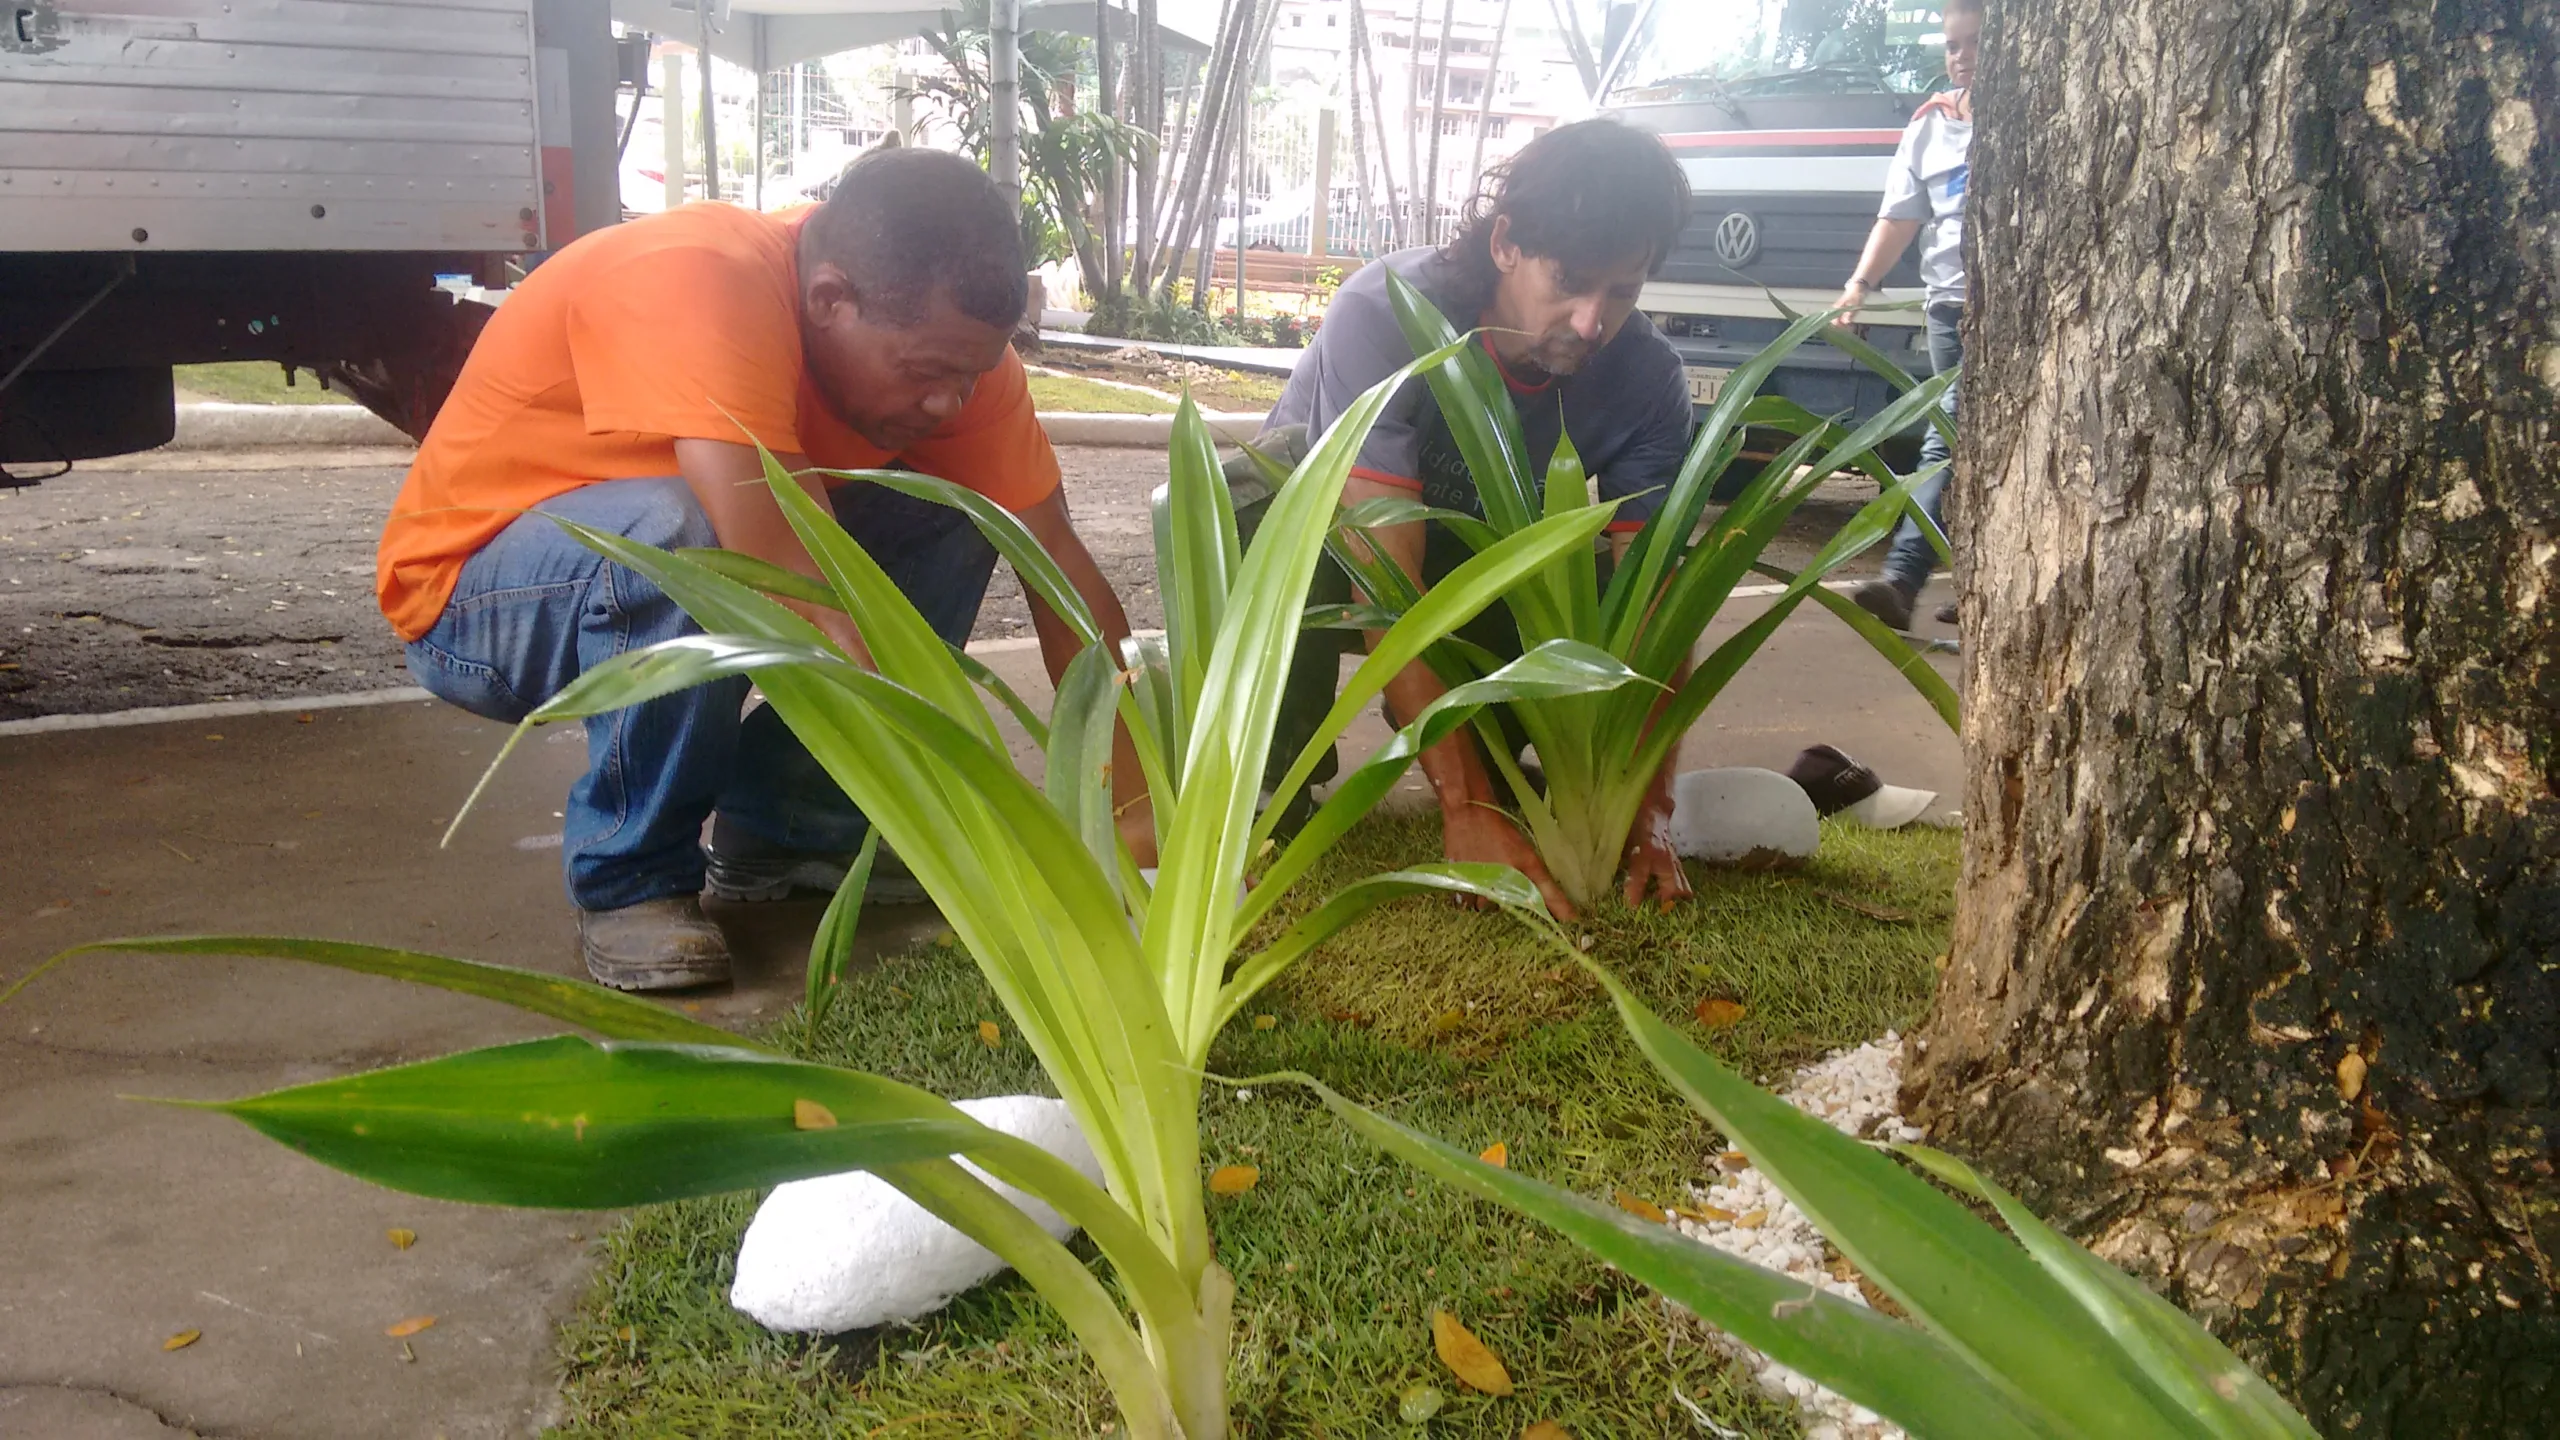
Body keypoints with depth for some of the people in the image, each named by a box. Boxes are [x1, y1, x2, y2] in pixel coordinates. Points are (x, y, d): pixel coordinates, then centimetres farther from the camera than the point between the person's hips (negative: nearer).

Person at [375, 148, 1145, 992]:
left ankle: (781, 832, -2)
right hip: (467, 594, -6)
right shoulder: (689, 286, -36)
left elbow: (1059, 564, -16)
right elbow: (806, 599, -44)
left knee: (957, 511, -11)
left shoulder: (940, 333, -16)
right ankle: (628, 880, -15)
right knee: (679, 540, -38)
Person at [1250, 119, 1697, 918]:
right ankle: (1275, 772, -21)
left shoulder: (1647, 377, -22)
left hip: (1474, 568, 4)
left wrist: (1651, 806, -36)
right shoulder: (1384, 313, -35)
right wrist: (1467, 808, -46)